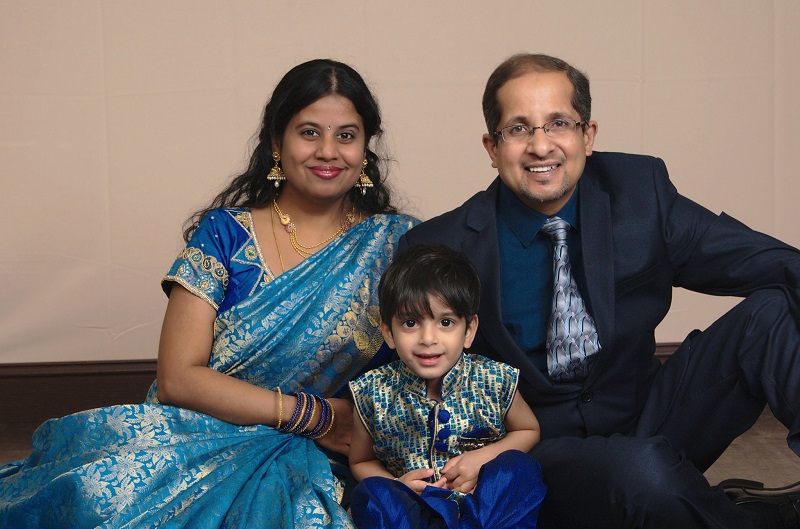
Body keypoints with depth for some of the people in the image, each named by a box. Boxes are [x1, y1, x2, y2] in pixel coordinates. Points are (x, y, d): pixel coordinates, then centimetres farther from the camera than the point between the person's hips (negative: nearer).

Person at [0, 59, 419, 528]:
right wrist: (315, 415, -9)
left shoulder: (396, 241, 7)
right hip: (199, 435, 0)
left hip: (307, 468, 0)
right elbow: (177, 379, -4)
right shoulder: (224, 233, 4)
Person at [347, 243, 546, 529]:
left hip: (487, 504, 1)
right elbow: (360, 462, 8)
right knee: (372, 492, -27)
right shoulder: (373, 394, -7)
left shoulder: (495, 381, -8)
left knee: (518, 466, -24)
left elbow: (529, 431, 11)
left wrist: (483, 457, -9)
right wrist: (398, 484, -14)